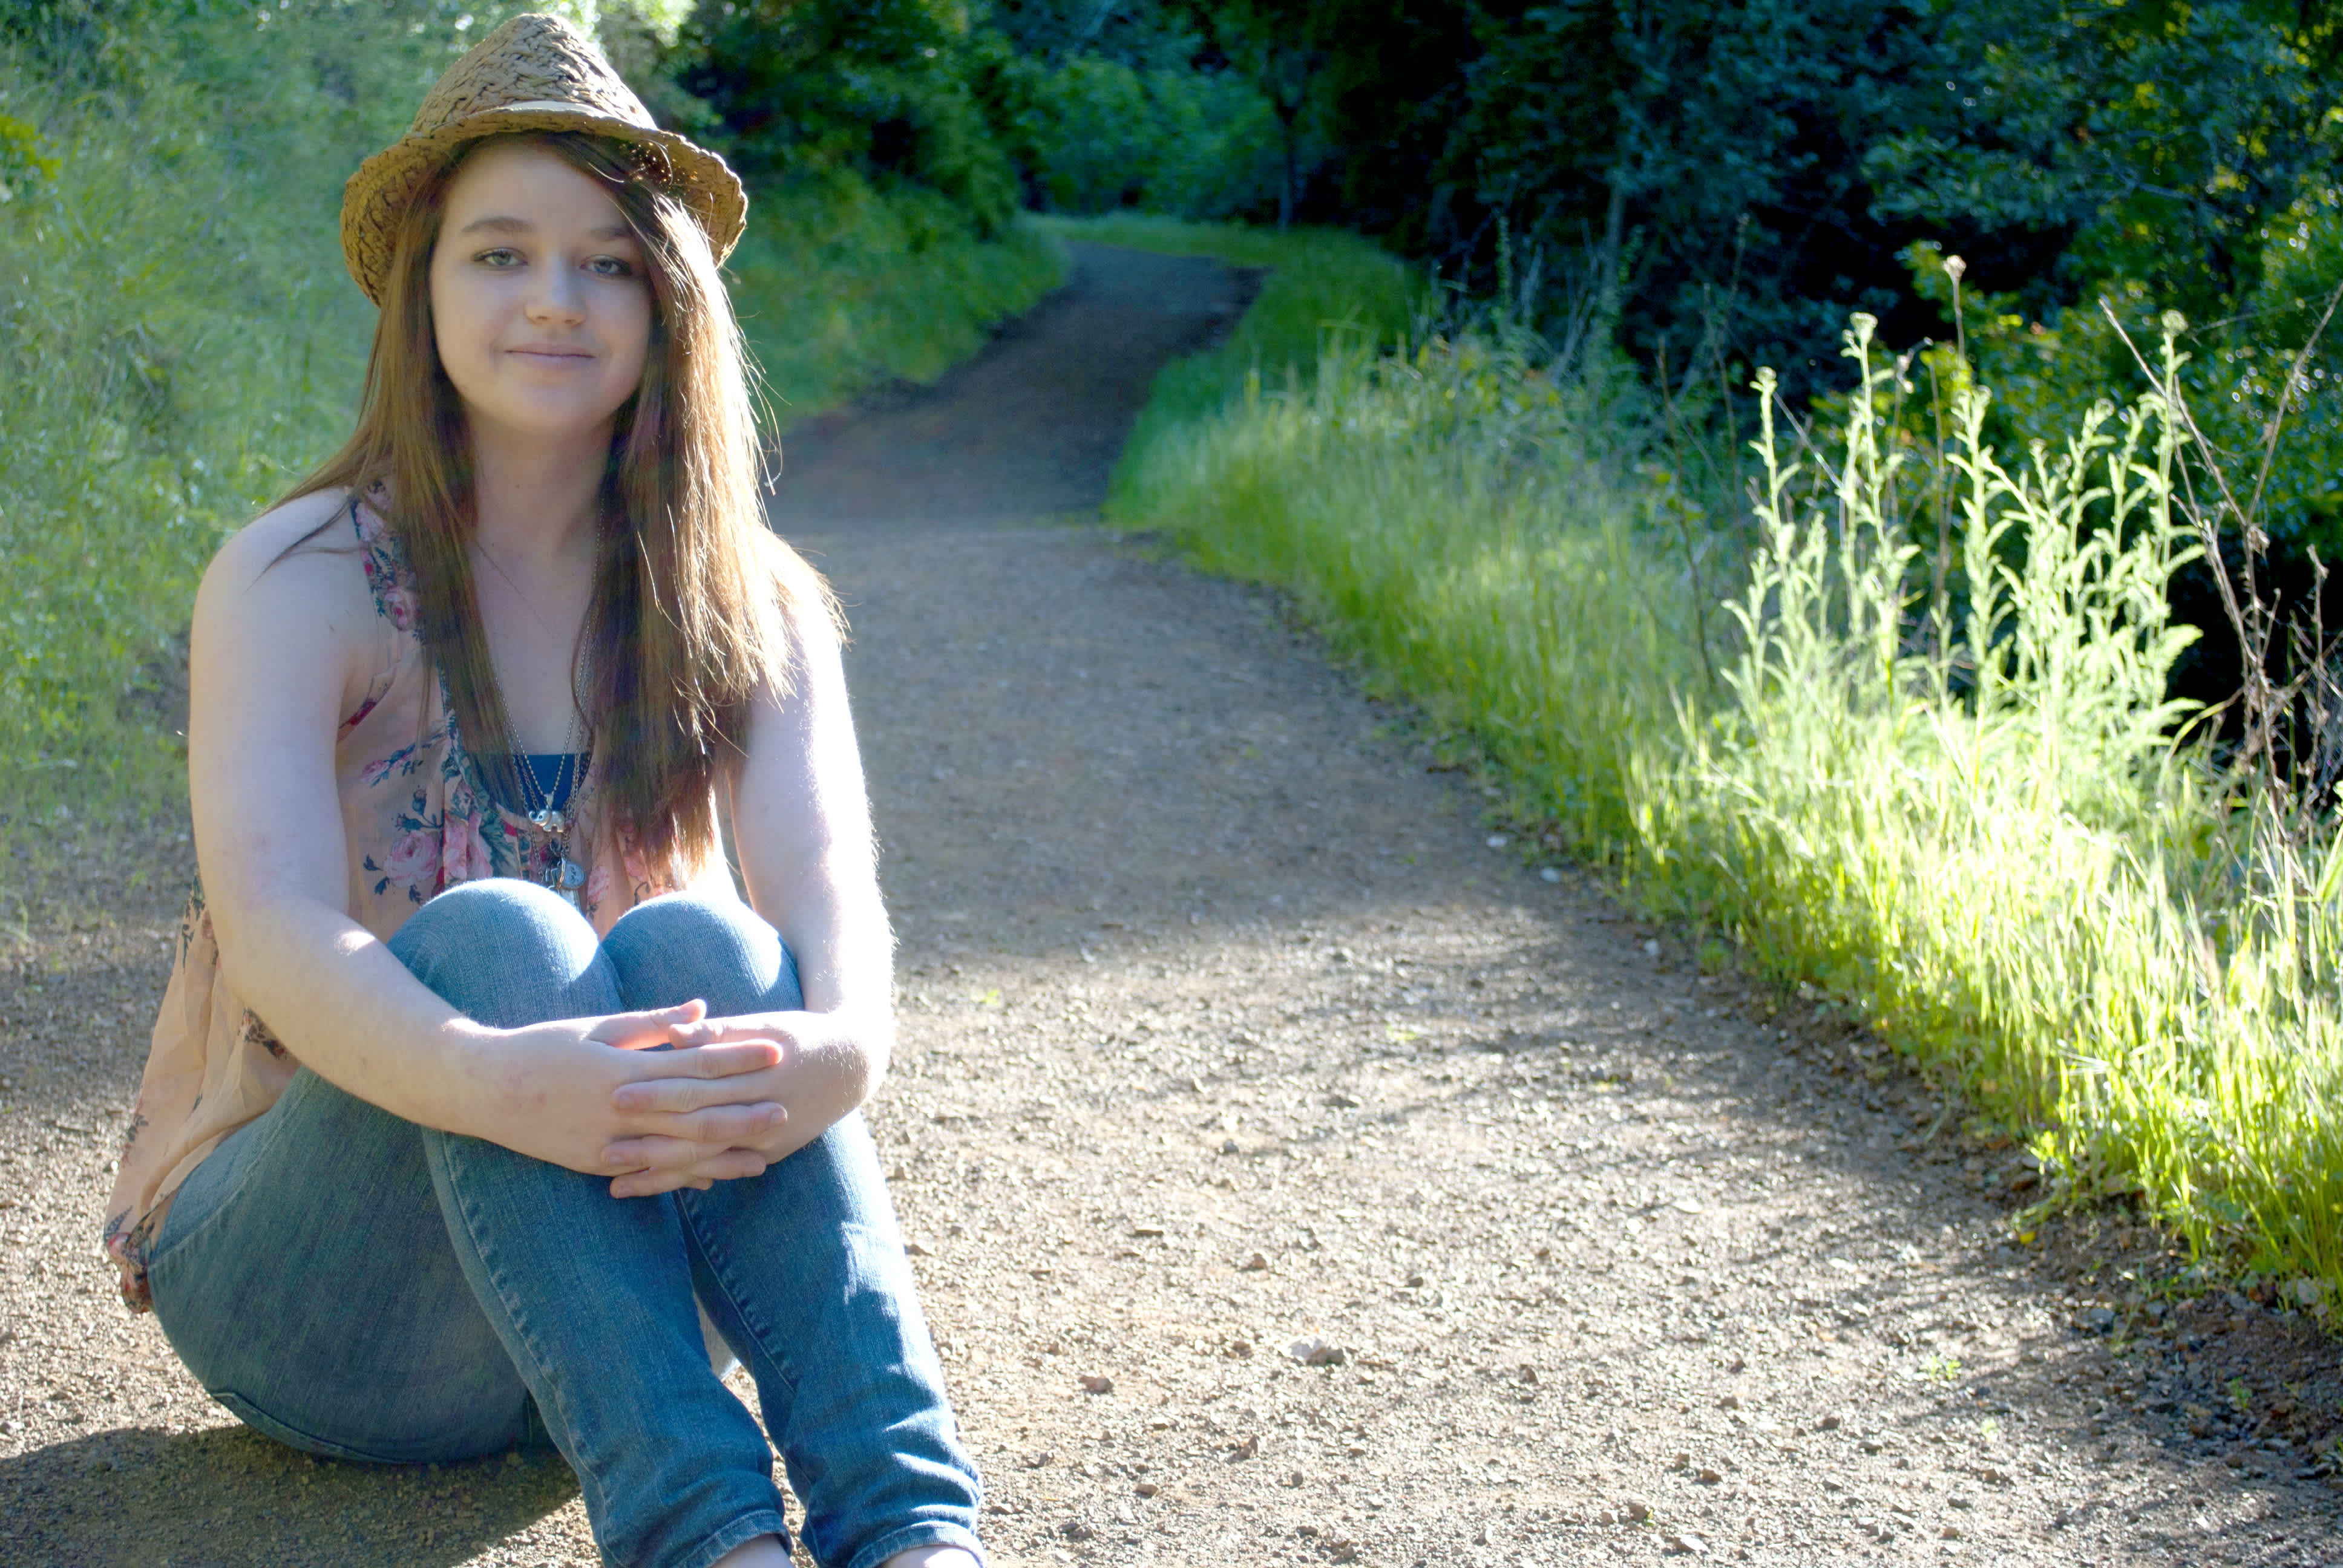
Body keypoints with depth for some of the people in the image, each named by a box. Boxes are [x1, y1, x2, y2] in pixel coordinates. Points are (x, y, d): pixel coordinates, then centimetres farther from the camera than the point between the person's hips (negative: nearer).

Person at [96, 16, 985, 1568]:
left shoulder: (750, 606, 0)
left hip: (579, 1291, 2)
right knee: (491, 936, -31)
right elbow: (276, 931, -25)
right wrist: (492, 1085, -47)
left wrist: (836, 1051, -42)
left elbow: (834, 900, -16)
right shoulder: (300, 583, -9)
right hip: (288, 1274, -2)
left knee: (697, 946, -28)